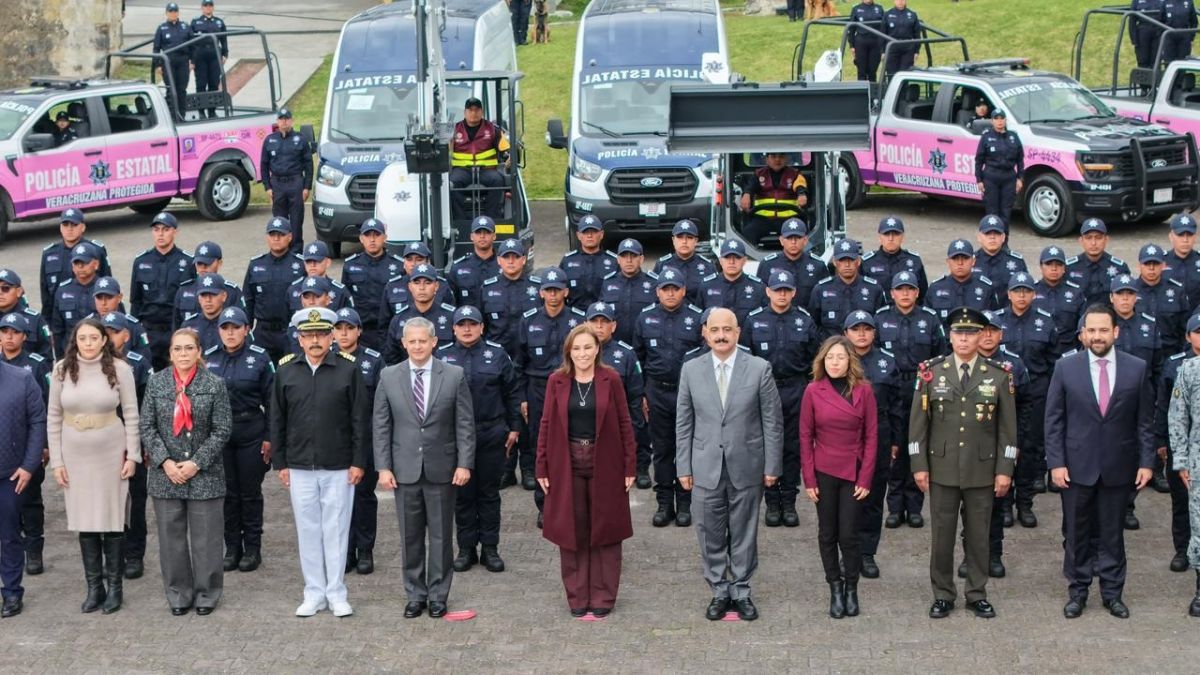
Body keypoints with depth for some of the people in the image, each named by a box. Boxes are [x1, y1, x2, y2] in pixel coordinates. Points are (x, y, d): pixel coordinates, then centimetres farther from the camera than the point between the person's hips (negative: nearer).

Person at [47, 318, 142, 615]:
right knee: (85, 522, 6)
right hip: (75, 456, 2)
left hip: (110, 454, -2)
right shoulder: (62, 369, -1)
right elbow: (53, 417, 3)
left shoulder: (119, 368, -6)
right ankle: (94, 587, 15)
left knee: (112, 520, 3)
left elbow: (131, 414, -2)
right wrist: (56, 461, 0)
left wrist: (132, 455, -6)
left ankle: (114, 586, 14)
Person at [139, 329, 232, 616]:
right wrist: (165, 461, -10)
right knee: (172, 537, 7)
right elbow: (147, 426, 2)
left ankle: (207, 593, 16)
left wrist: (197, 462, -12)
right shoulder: (156, 382, 3)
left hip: (205, 474, -2)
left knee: (206, 537, 3)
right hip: (166, 474, 2)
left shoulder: (215, 385, -2)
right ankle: (178, 594, 18)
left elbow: (222, 430, -4)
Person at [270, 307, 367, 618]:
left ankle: (336, 593, 13)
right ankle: (314, 594, 16)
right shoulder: (285, 371, 3)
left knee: (336, 530, 3)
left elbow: (359, 419, -1)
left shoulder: (348, 370, -3)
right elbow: (277, 420, 7)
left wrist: (358, 462, -5)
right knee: (308, 530, 7)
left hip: (338, 467, -2)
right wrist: (280, 463, 4)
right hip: (300, 467, 2)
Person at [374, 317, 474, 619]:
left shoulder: (454, 376, -2)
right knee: (411, 537, 7)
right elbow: (380, 425, 3)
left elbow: (465, 424, -1)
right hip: (404, 470, 1)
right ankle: (415, 595, 18)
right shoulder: (389, 377, 1)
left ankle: (438, 596, 16)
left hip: (442, 469, -1)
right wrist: (383, 467, -3)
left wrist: (464, 463, -7)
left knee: (441, 536, 6)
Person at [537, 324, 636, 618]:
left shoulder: (610, 380, -2)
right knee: (572, 531, 5)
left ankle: (603, 597, 13)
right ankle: (578, 597, 14)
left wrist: (630, 466, -4)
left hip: (604, 465, -1)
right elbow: (547, 425, 3)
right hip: (568, 465, 1)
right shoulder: (557, 381, 1)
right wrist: (542, 468, -1)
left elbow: (624, 423, -1)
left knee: (605, 530, 4)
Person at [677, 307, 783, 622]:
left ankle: (741, 592, 20)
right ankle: (719, 592, 21)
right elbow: (684, 424, 5)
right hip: (706, 467, 1)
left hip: (746, 467, -1)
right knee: (711, 535, 7)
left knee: (744, 534, 7)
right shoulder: (691, 370, 2)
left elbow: (773, 422, -1)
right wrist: (684, 467, 2)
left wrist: (772, 466, -3)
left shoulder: (760, 369, -3)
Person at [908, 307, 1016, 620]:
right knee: (942, 534, 5)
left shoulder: (999, 376, 1)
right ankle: (943, 595, 16)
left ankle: (977, 594, 19)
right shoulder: (931, 373, 1)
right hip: (942, 469, 0)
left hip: (982, 471, 0)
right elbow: (918, 422, 2)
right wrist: (919, 465, -3)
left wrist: (1005, 470, -2)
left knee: (978, 535, 8)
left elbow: (1007, 427, 2)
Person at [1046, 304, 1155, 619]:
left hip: (1118, 468, 0)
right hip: (1077, 466, 0)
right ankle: (1077, 591, 20)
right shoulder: (1065, 367, -2)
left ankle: (1112, 592, 20)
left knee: (1112, 533, 9)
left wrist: (1146, 462, -3)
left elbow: (1145, 421, 2)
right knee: (1077, 533, 8)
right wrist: (1056, 462, -7)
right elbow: (1054, 419, -1)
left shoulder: (1137, 368, 0)